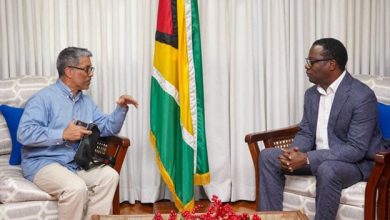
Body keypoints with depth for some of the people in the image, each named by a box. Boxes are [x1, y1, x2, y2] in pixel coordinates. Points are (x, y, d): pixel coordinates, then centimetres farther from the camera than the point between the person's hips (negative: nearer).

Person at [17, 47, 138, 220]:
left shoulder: (86, 101, 15)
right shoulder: (44, 98, -9)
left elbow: (107, 128, 15)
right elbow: (24, 134, -20)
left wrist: (121, 108, -2)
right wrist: (63, 134, -22)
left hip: (76, 163, 7)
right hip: (43, 162, -7)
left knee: (109, 175, -16)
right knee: (76, 188, -32)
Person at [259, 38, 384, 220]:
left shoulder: (362, 96, -21)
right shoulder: (312, 94, 3)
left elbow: (356, 149, -26)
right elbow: (305, 133, 6)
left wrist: (307, 159, -31)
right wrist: (294, 153, -19)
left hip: (357, 162, -7)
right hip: (318, 158, 7)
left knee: (327, 170, -39)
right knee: (268, 156, -7)